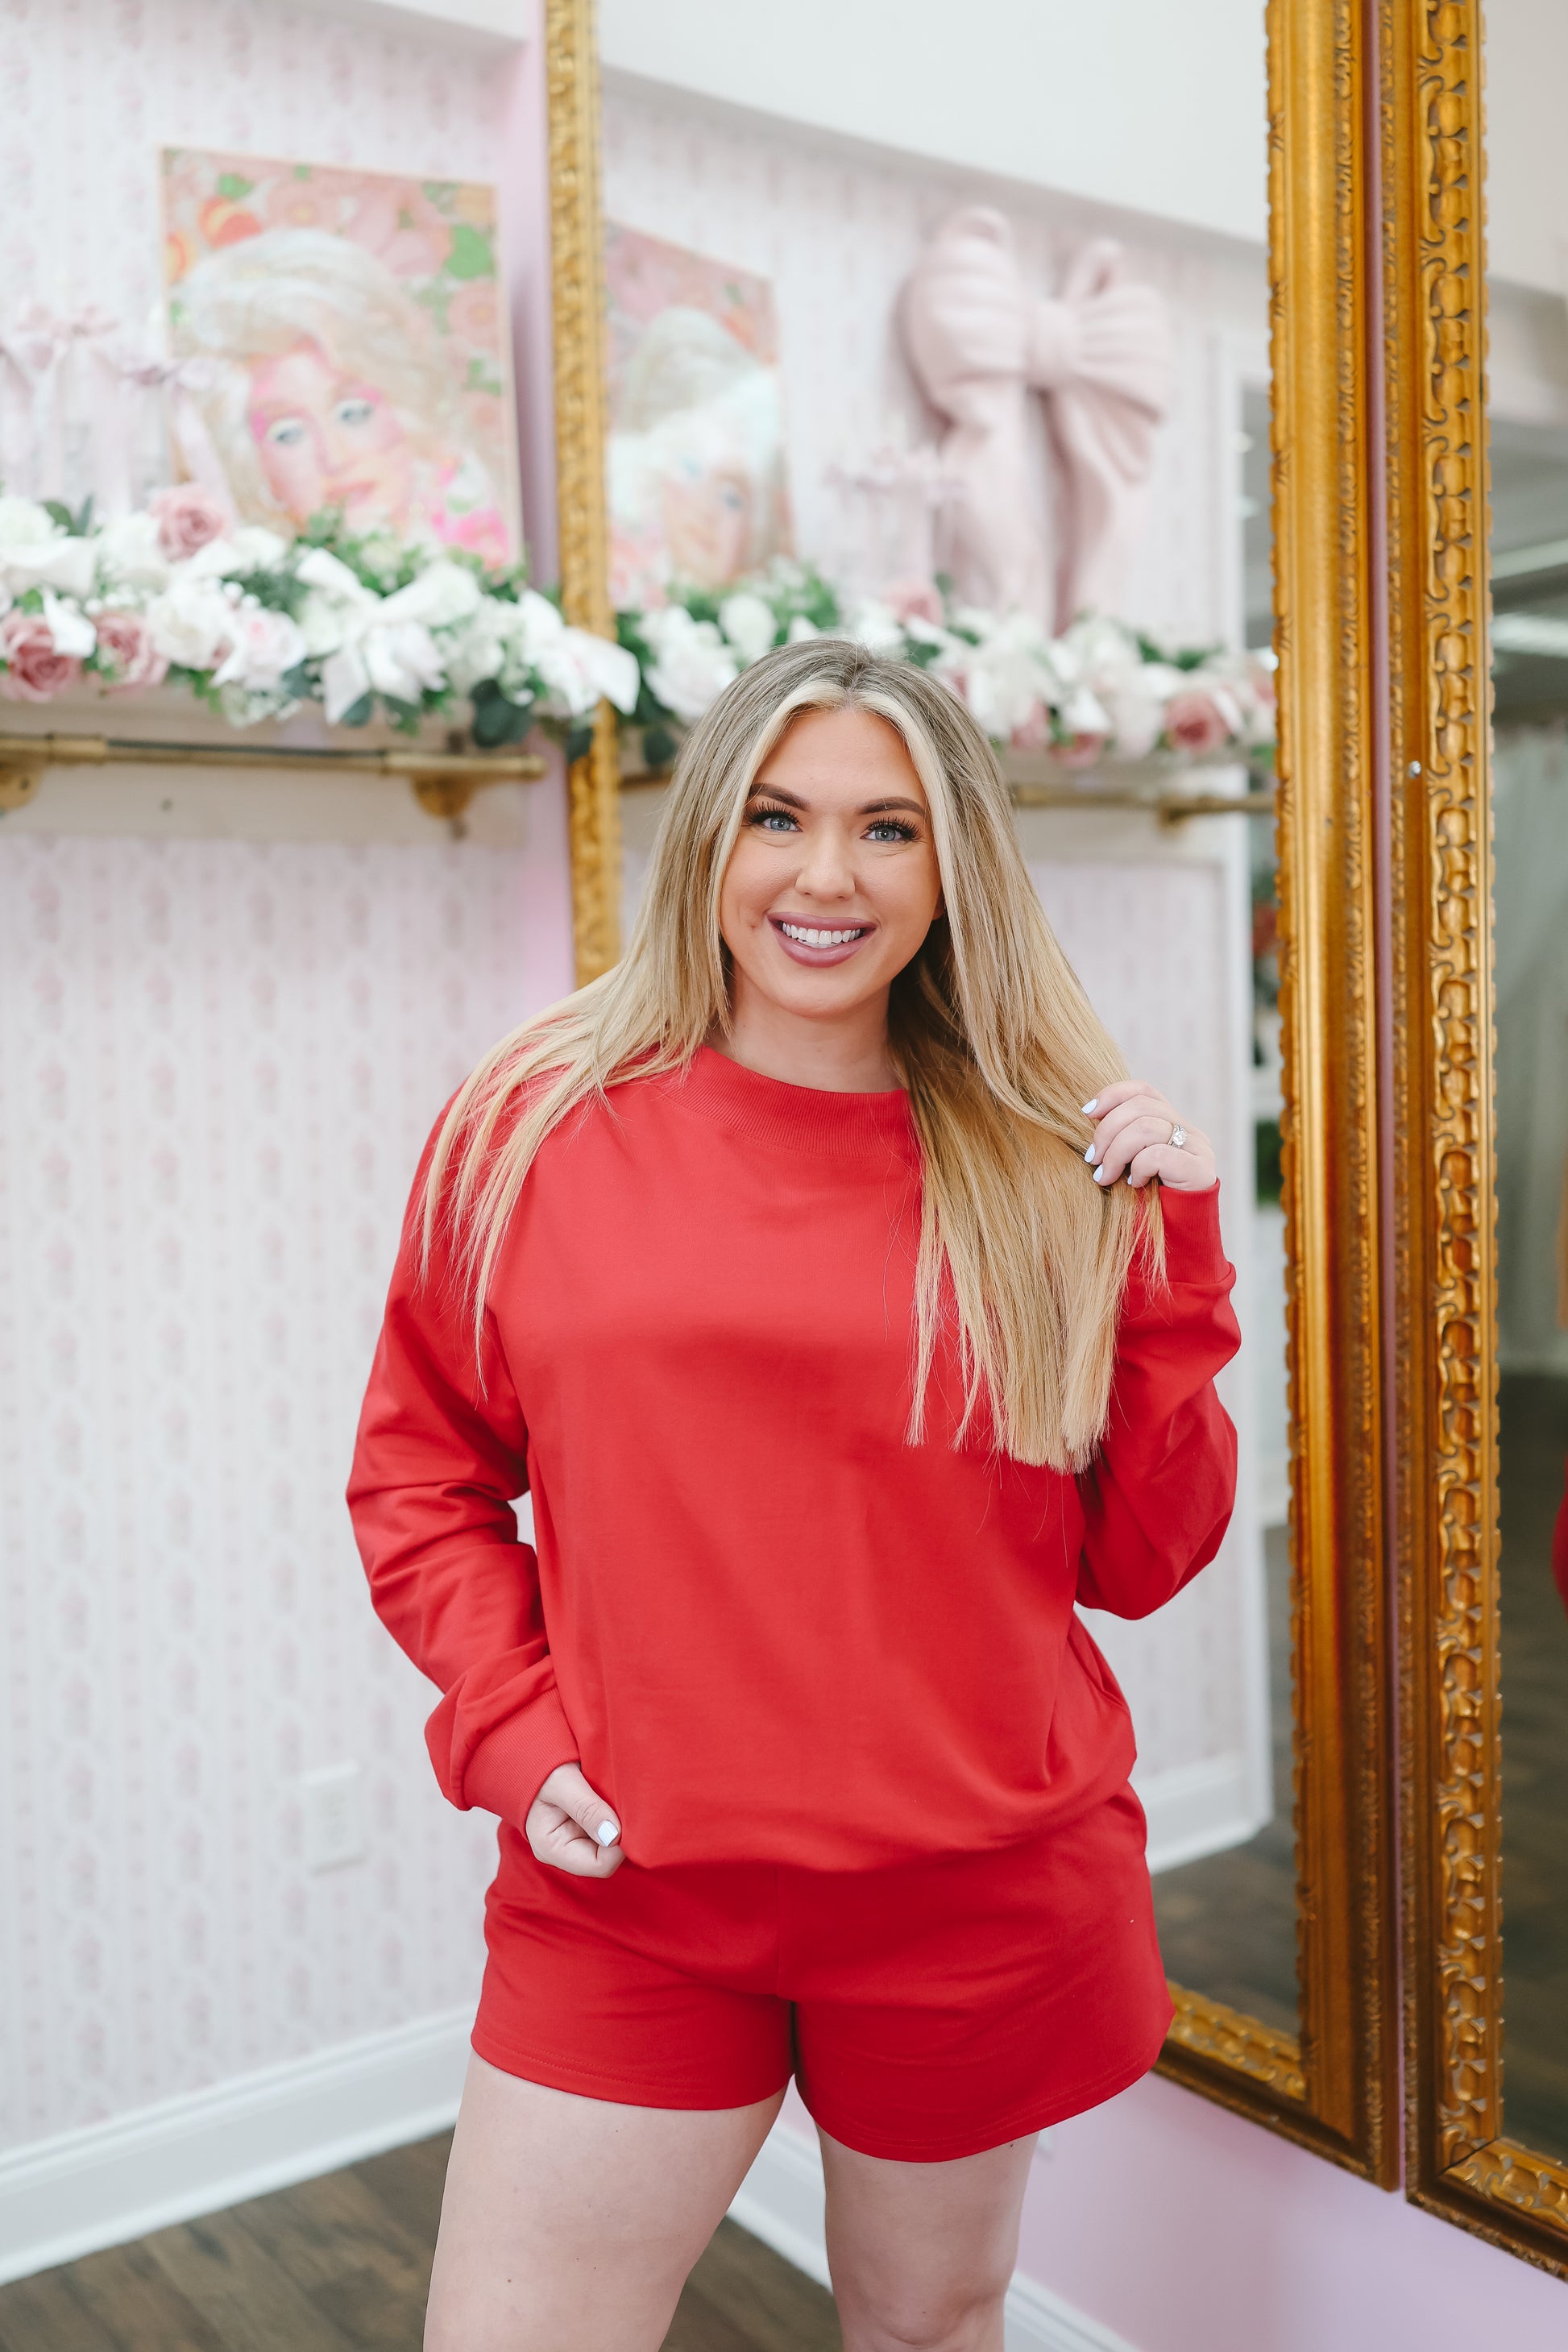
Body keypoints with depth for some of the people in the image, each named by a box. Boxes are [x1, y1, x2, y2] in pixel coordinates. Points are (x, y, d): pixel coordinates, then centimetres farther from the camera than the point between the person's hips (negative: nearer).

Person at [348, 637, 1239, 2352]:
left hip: (982, 1899, 1)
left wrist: (1173, 1268, -9)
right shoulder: (533, 1123, -3)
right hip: (623, 1891, 0)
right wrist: (506, 1726, -6)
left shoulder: (1043, 1172, -2)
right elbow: (418, 1476, 6)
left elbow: (1137, 1561, 0)